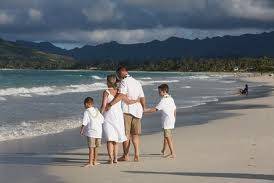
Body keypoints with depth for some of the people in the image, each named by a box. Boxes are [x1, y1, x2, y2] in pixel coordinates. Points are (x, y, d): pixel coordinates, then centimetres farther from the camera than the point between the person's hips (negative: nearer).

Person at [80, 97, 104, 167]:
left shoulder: (87, 112, -8)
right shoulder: (97, 110, 9)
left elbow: (84, 123, -13)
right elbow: (102, 120, 10)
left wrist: (81, 130, -3)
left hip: (91, 132, -6)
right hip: (99, 132, 6)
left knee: (91, 148, -6)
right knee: (96, 147, 15)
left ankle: (90, 162, -9)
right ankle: (95, 161, 23)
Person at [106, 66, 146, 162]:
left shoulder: (124, 82, -9)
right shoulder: (137, 82, 15)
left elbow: (121, 95, -25)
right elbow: (142, 98, 15)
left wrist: (110, 104, -29)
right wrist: (143, 109, 27)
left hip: (126, 110, -7)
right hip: (137, 110, 7)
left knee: (126, 134, 1)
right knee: (135, 134, 11)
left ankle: (126, 155, 5)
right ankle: (136, 155, 5)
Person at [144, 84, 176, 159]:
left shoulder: (163, 101, -16)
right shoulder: (171, 99, 9)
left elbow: (154, 109, -19)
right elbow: (174, 110, 15)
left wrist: (144, 110, -15)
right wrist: (174, 119, 25)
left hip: (167, 121, -9)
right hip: (171, 121, 9)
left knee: (168, 137, -6)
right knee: (166, 136, 21)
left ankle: (173, 153, -8)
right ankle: (163, 150, 36)